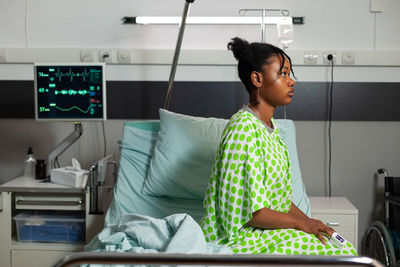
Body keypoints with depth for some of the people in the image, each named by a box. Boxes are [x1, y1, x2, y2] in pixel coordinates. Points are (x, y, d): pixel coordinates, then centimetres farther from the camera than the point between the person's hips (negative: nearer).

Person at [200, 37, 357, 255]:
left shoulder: (268, 125, 10)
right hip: (239, 235, -9)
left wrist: (307, 220, 0)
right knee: (340, 254, -14)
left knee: (341, 247, -1)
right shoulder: (244, 129, -21)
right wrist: (301, 223, -14)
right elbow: (248, 212, -23)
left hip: (269, 226, 9)